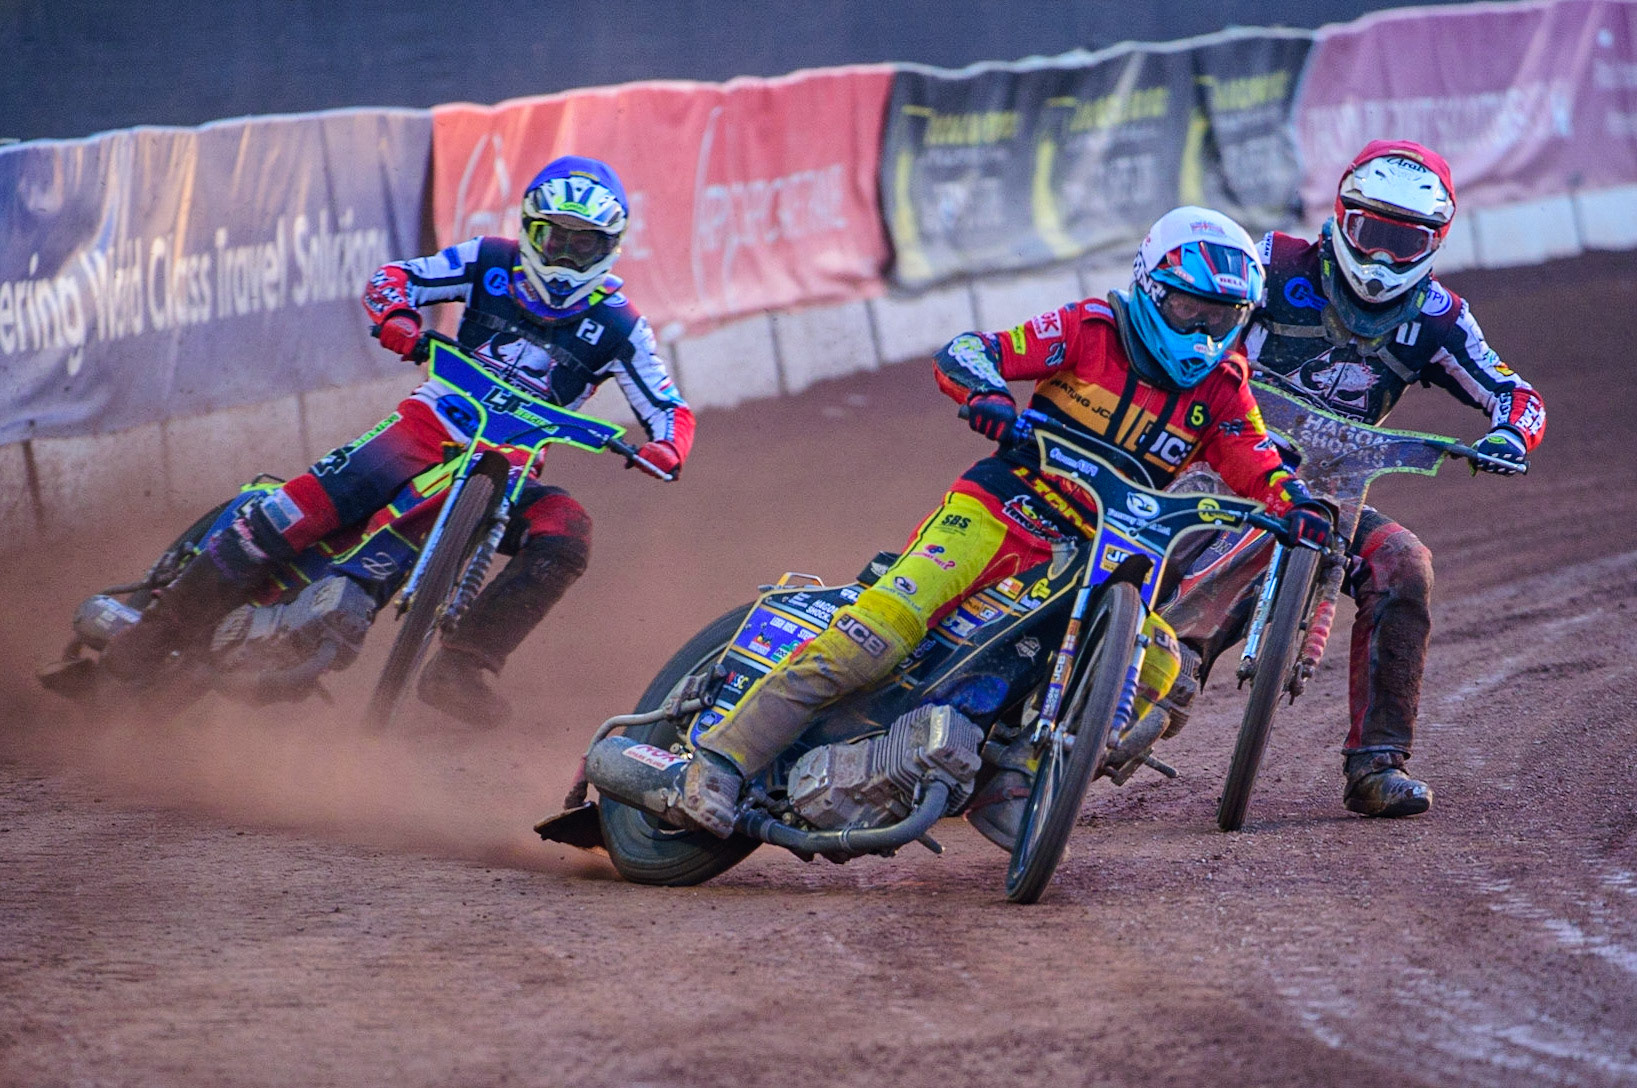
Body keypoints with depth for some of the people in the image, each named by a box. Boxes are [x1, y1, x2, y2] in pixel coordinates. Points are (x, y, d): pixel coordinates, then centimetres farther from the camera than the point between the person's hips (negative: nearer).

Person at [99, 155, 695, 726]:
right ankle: (161, 626, -15)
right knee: (304, 506, -21)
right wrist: (397, 315, -20)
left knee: (566, 535, -30)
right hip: (432, 424, -1)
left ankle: (459, 667, -29)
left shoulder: (617, 326, -1)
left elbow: (670, 409, -1)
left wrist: (664, 449, -25)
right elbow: (394, 277, 3)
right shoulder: (492, 264, 2)